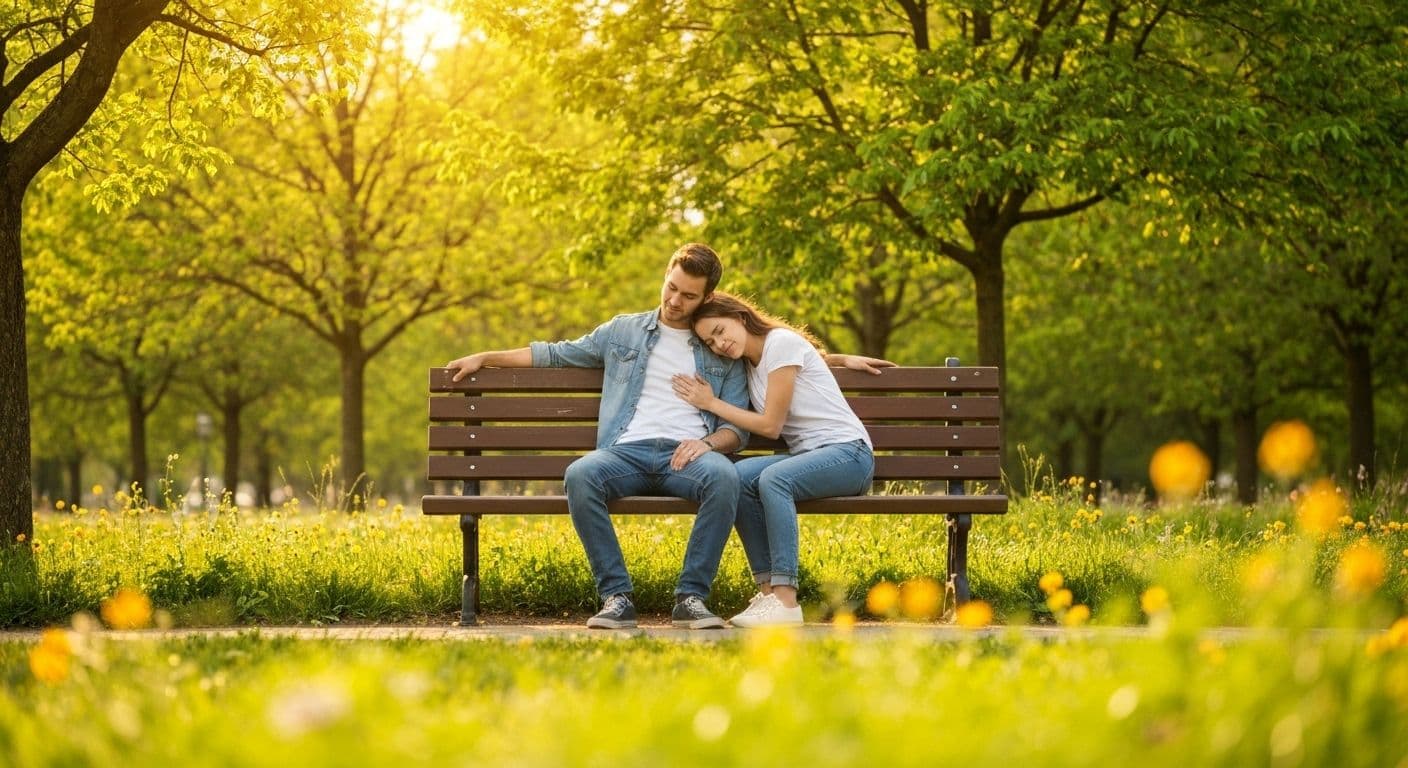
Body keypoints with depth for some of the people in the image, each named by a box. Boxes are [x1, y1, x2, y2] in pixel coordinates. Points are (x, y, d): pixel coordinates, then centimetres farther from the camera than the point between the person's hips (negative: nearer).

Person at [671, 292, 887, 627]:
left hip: (849, 452, -7)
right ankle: (768, 589, -25)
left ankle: (786, 601, -39)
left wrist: (711, 403, -2)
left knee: (773, 478, -35)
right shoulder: (748, 363, 15)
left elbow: (770, 425, -10)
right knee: (739, 477, -22)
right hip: (806, 455, 7)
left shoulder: (781, 342, -9)